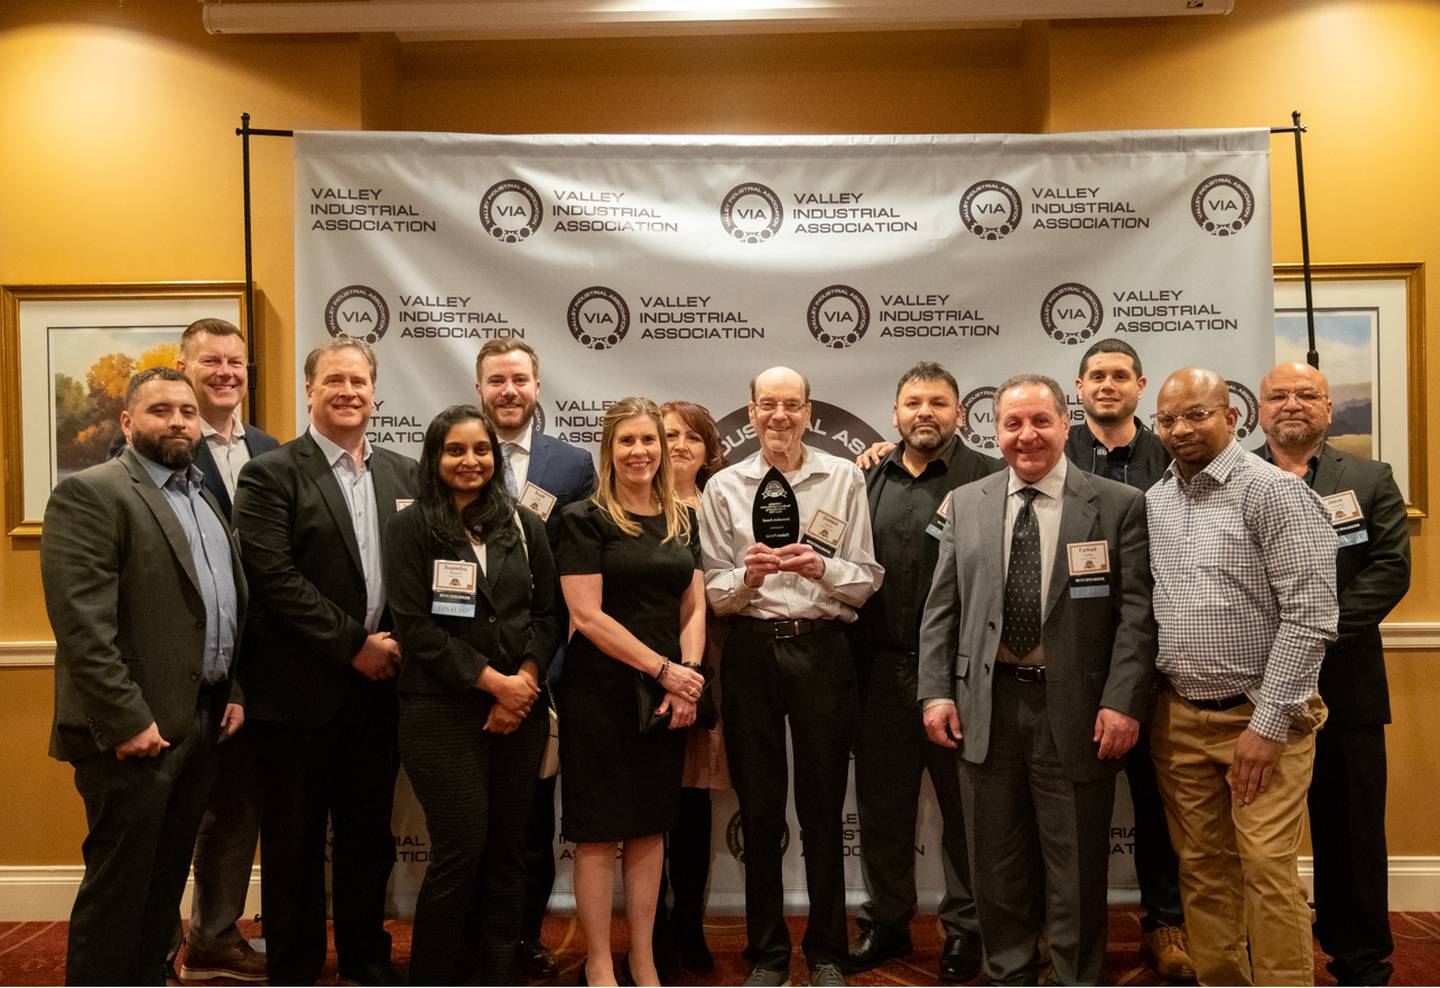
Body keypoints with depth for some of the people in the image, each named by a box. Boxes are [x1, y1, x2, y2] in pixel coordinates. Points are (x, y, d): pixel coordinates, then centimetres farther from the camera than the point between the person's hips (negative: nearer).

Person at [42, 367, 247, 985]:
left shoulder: (204, 498, 16)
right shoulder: (89, 493, -10)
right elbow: (81, 622, -18)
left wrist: (234, 692, 10)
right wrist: (126, 720, -20)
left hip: (204, 721, 8)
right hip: (137, 729, -7)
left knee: (167, 878, 16)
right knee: (118, 885, 3)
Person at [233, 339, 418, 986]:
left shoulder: (404, 473, 10)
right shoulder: (270, 474, -5)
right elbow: (274, 578, -15)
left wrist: (397, 642, -6)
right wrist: (354, 645, -15)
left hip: (378, 685, 4)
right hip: (302, 691, -4)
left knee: (369, 836, 15)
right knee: (295, 842, 8)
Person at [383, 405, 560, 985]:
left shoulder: (523, 526, 9)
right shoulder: (410, 528, -1)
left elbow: (547, 614, 9)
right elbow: (415, 627, -8)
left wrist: (524, 681, -7)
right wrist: (493, 681, -11)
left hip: (520, 707, 4)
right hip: (443, 711, -4)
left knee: (507, 850, 8)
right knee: (460, 850, -3)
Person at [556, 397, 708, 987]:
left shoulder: (682, 521, 10)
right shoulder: (585, 519, -6)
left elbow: (694, 609, 10)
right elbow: (587, 614, -12)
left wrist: (687, 675, -7)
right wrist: (663, 669, -14)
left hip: (668, 695, 5)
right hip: (600, 694, -5)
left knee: (651, 827, 11)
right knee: (599, 832, 3)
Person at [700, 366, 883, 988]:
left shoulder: (844, 479, 4)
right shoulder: (724, 487, 6)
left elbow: (866, 581, 1)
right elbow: (714, 593, 4)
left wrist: (822, 569, -17)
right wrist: (749, 575, -16)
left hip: (821, 650, -1)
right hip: (750, 651, 1)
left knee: (823, 807, 6)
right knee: (759, 808, 8)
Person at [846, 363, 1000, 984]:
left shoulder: (987, 480, -2)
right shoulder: (868, 482, 12)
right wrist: (851, 659, 4)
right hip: (880, 669, 4)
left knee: (964, 805, 7)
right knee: (881, 803, 14)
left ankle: (965, 927, 23)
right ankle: (885, 921, 29)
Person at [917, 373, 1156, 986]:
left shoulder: (1119, 506, -1)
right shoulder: (965, 505, 8)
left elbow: (1136, 613, -5)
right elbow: (942, 608, 7)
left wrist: (1123, 702, -13)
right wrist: (935, 692, 0)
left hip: (1076, 713, -3)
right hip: (986, 707, 3)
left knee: (1075, 872, 9)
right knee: (997, 868, 14)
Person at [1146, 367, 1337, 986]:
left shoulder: (1275, 492, -9)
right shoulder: (1153, 500, 8)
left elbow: (1310, 615, -14)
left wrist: (1268, 725, -15)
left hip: (1261, 717, -5)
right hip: (1178, 718, 5)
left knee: (1268, 871, -5)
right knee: (1202, 869, 11)